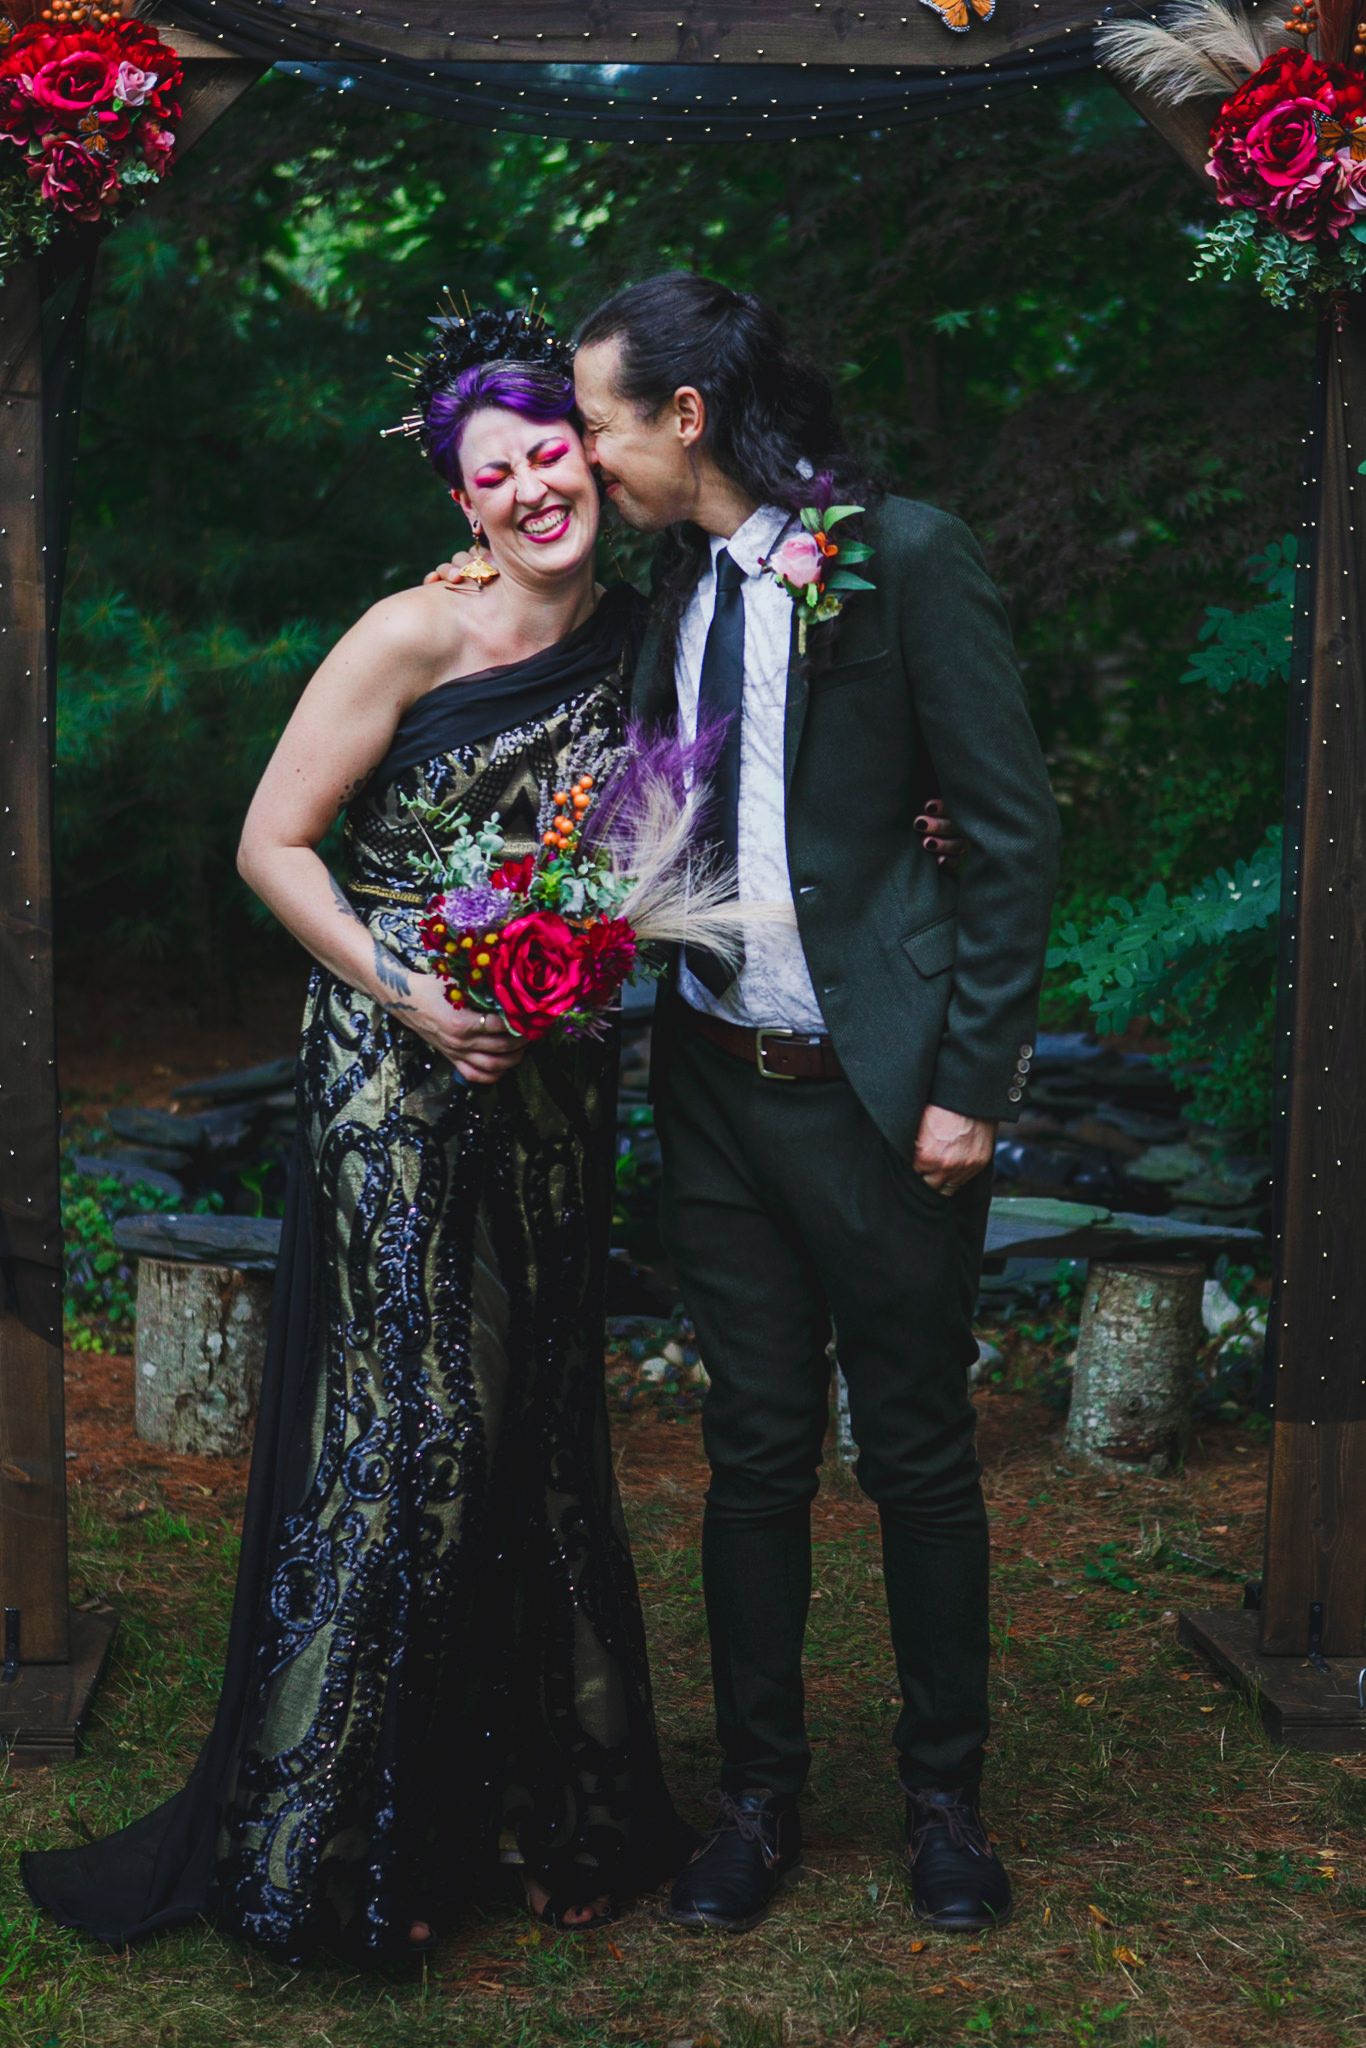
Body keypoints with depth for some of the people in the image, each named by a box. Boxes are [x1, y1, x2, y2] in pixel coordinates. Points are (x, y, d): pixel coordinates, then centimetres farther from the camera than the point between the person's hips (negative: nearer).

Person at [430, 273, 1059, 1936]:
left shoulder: (906, 554, -10)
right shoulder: (673, 578, 8)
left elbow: (1012, 834, -10)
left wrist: (970, 1083, -11)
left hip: (880, 1086, -5)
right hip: (719, 1082, 5)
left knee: (919, 1453, 9)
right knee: (754, 1453, 13)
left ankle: (943, 1797, 28)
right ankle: (757, 1799, 28)